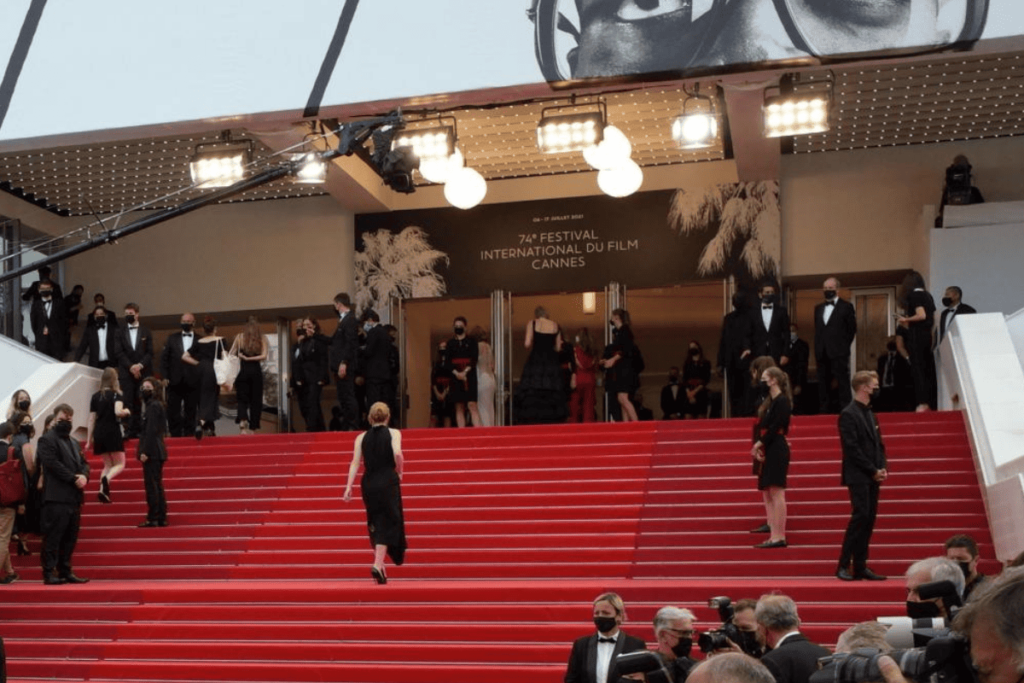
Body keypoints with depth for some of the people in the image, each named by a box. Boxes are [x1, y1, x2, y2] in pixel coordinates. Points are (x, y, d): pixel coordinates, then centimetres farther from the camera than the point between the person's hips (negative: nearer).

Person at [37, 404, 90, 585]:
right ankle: (49, 573, -5)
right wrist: (73, 479, -16)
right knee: (53, 537, -7)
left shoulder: (73, 442, 23)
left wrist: (84, 476, -4)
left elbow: (83, 463, 19)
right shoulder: (47, 440, -2)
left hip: (74, 497, 8)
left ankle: (65, 572, 14)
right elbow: (52, 463, -14)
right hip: (56, 497, -8)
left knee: (70, 537, 9)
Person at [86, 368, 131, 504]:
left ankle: (102, 489, -1)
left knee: (108, 465, 17)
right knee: (120, 464, 3)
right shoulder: (116, 394, -4)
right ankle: (106, 479, -27)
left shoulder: (95, 396, 10)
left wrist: (89, 440, 15)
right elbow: (118, 412, -22)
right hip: (113, 432, -5)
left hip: (98, 433, 5)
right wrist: (126, 412, 1)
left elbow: (91, 419, 11)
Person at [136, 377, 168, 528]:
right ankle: (161, 518, 14)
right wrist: (143, 449, 19)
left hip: (152, 452, -10)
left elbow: (151, 431, -19)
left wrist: (145, 452, -21)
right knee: (157, 485, 12)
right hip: (158, 451, 10)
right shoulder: (157, 405, 17)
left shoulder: (153, 406, -12)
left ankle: (153, 519, -6)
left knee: (151, 485, -7)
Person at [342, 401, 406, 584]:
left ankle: (380, 564, 17)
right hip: (388, 482, -3)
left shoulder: (361, 437, 8)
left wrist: (349, 487, -4)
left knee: (375, 525, 16)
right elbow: (398, 454, -17)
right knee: (388, 523, 1)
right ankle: (378, 565, -15)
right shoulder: (394, 433, 0)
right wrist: (399, 472, 0)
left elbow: (355, 463, -1)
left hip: (368, 483, 3)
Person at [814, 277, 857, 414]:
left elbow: (852, 330, 3)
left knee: (842, 383, -6)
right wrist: (817, 350, 11)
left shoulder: (846, 306, 3)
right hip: (822, 354, 5)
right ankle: (824, 410, 9)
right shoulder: (818, 308, 18)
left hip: (838, 353, -5)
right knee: (823, 383, 6)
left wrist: (843, 346, 1)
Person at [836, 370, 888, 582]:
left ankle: (860, 567, 10)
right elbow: (852, 448, -15)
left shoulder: (870, 414, 17)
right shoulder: (848, 414, -10)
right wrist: (873, 471, -14)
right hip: (858, 477, -8)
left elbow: (879, 444, 19)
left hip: (872, 477, 8)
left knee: (869, 519, 6)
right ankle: (843, 566, -8)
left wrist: (882, 468, 3)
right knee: (860, 516, -13)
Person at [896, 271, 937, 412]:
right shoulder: (928, 296, 14)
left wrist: (906, 319, -6)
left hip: (916, 335, -8)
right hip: (927, 335, 8)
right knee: (929, 369, 8)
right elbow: (933, 320, 15)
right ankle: (932, 403, 9)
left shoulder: (913, 295, -9)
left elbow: (921, 315, -19)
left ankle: (922, 402, -13)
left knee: (917, 369, -7)